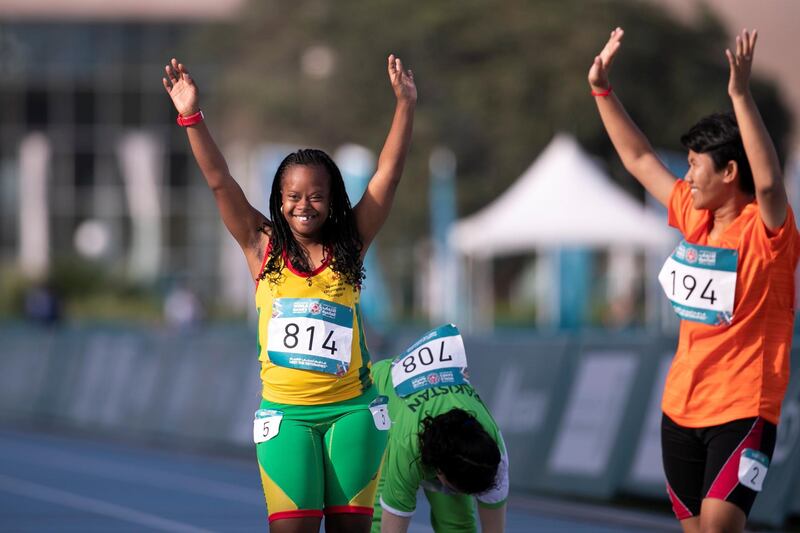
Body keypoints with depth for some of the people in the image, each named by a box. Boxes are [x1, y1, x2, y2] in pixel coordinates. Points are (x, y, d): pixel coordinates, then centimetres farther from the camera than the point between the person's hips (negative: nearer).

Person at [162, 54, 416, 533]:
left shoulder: (349, 246, 4)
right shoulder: (264, 246, 2)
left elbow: (388, 173, 0)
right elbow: (220, 181, -5)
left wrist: (406, 105, -7)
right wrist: (192, 117, -14)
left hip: (351, 408, 1)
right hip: (286, 412, -1)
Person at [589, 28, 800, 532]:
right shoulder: (694, 217, 7)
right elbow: (640, 160, 19)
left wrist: (742, 96, -39)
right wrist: (603, 90, 17)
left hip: (743, 411, -7)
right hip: (681, 409, 7)